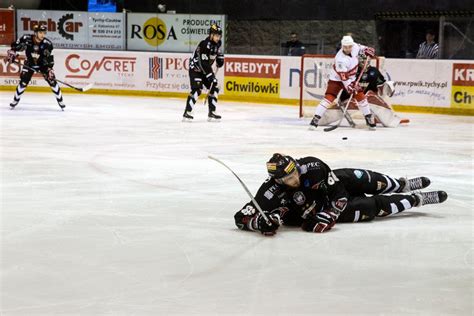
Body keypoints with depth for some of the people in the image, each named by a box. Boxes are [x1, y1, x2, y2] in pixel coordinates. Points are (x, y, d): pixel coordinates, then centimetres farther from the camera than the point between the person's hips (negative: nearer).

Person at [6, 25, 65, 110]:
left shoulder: (47, 44, -24)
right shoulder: (26, 39, -24)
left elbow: (49, 59, -17)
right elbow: (15, 45, -7)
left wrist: (50, 69, -24)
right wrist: (11, 52, -18)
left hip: (43, 64, 0)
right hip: (29, 64, 0)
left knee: (52, 80, -10)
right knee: (23, 82, -7)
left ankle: (60, 100, 3)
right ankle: (16, 100, 14)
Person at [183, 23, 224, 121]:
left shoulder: (217, 43, -2)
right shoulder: (204, 44, -29)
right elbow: (203, 63, -33)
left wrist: (220, 58, 6)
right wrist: (210, 75, -35)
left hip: (206, 68, 9)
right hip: (195, 68, -9)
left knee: (214, 87, 2)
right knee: (197, 89, -22)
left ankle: (211, 113, 9)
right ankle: (187, 113, -19)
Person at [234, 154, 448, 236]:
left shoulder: (311, 166, -30)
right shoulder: (271, 194, -35)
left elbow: (339, 193, -22)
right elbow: (242, 216, -39)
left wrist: (327, 216, -34)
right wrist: (263, 223, -58)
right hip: (317, 210, -3)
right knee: (373, 207, -7)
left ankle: (401, 186, 31)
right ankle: (415, 200, 17)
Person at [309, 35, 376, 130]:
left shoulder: (355, 46, -16)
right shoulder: (340, 59, -33)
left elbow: (359, 47, 12)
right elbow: (343, 77, -34)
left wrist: (366, 50, -2)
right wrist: (349, 87, -42)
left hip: (351, 78, 6)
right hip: (337, 79, -6)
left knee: (360, 96, -1)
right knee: (329, 97, -18)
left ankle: (369, 118, 13)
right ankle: (315, 119, -18)